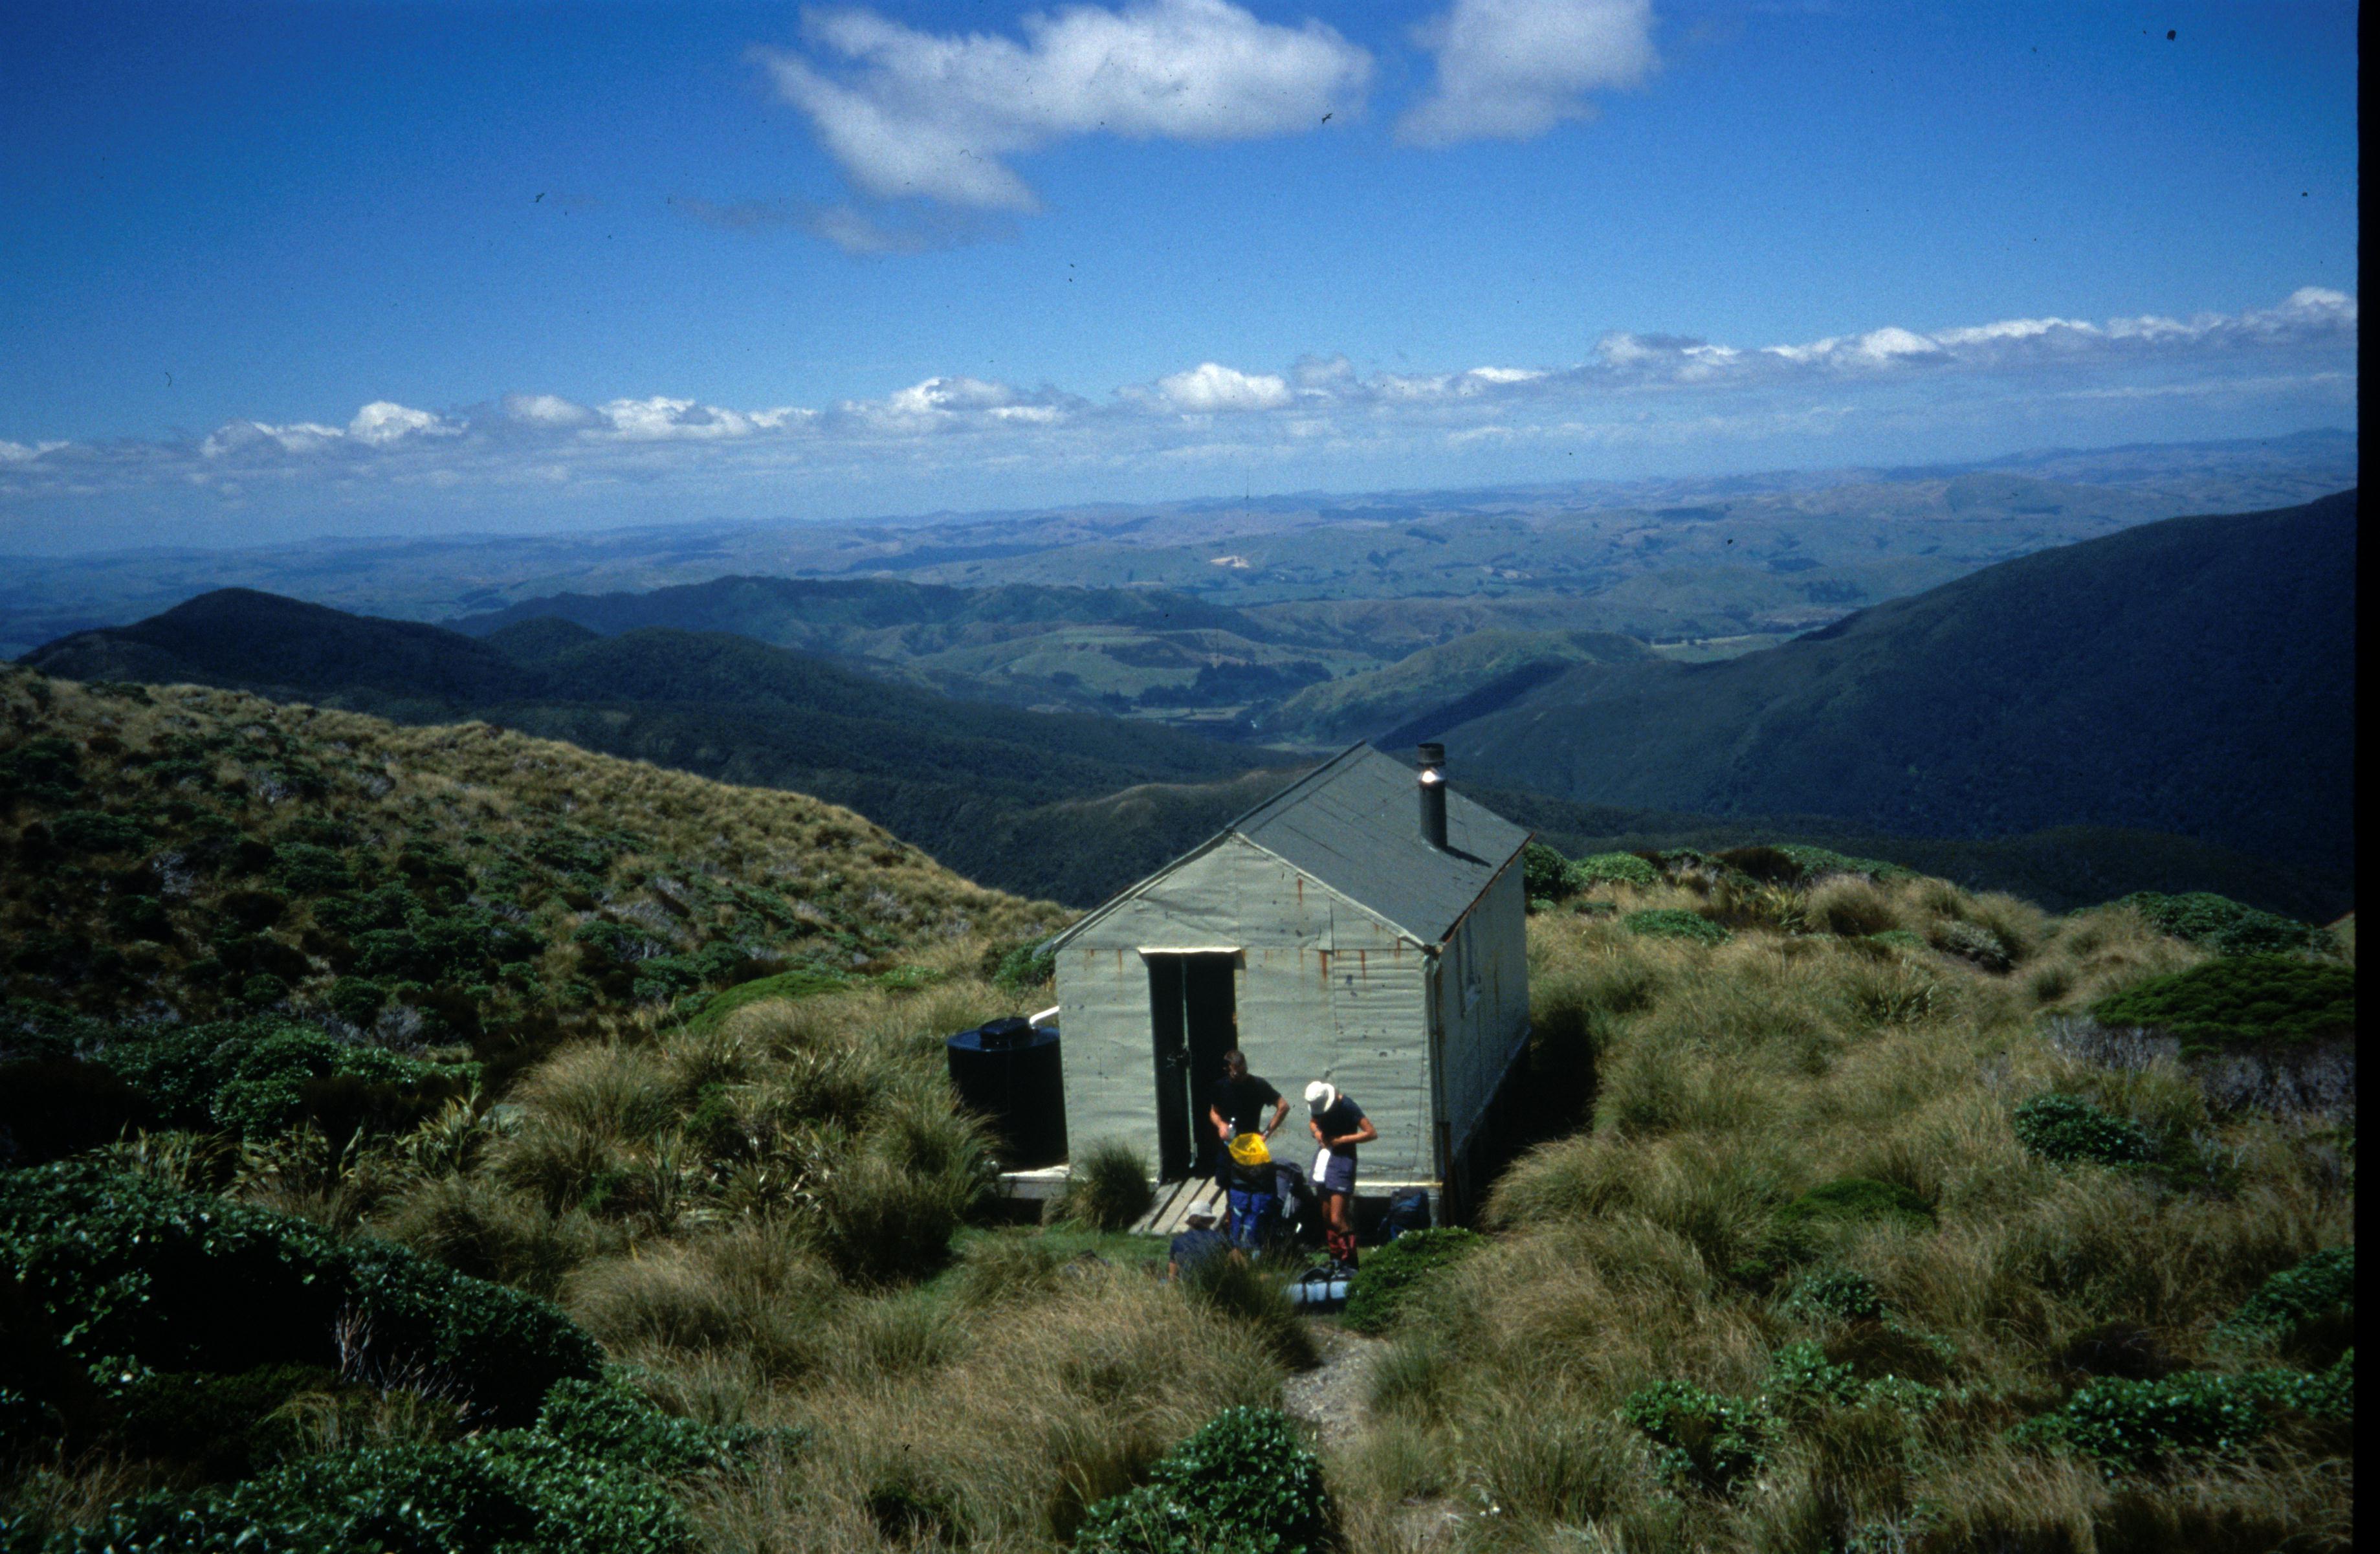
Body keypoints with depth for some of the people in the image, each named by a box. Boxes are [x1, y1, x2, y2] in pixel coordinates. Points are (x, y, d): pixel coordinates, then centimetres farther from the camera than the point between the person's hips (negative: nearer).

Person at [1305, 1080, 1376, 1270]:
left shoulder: (1347, 1106, -18)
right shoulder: (1318, 1104, 2)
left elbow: (1372, 1133, -17)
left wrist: (1343, 1139, -19)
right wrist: (1316, 1131, -1)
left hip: (1343, 1160, -7)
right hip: (1325, 1158, 8)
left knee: (1337, 1220, -13)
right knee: (1326, 1217, 12)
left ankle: (1349, 1263, -5)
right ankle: (1336, 1259, 23)